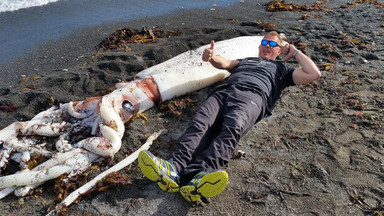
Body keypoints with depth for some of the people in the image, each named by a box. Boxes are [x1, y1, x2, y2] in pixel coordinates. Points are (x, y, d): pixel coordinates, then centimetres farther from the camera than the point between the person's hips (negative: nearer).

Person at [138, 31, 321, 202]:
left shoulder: (281, 69, 36)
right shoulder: (246, 60, 43)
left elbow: (314, 74, 25)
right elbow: (224, 63, 23)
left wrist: (296, 52, 33)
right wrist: (211, 57, 0)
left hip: (251, 96, -3)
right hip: (224, 91, 3)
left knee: (232, 128, -37)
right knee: (200, 122, -30)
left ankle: (197, 177, -59)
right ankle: (175, 169, -51)